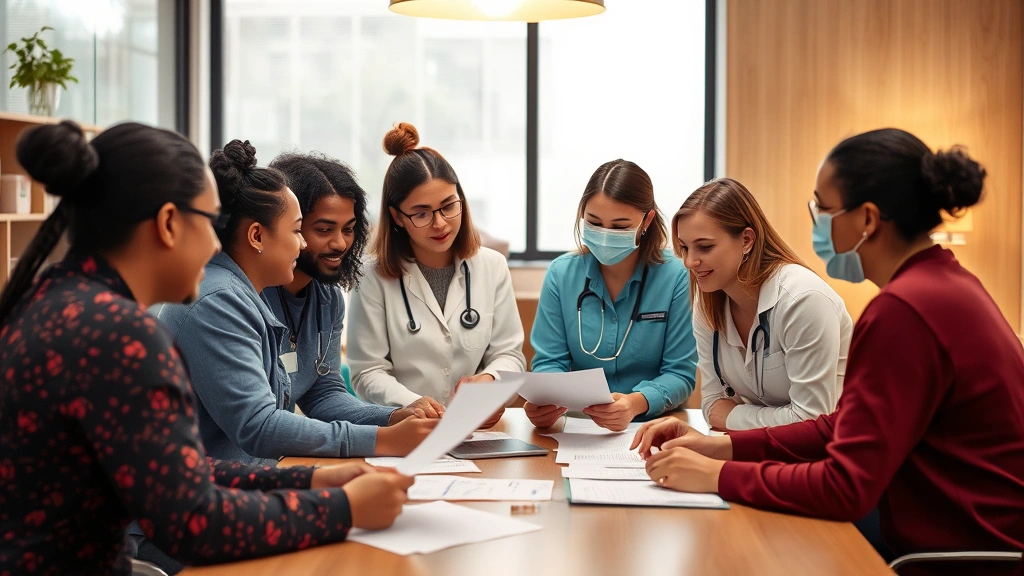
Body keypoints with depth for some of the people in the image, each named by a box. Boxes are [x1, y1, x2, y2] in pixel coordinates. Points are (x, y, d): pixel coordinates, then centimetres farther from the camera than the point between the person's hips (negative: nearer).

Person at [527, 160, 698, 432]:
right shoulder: (561, 273, -1)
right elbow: (550, 362, 1)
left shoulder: (676, 277, -9)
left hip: (653, 423, -2)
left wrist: (636, 403, -27)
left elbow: (680, 373, -7)